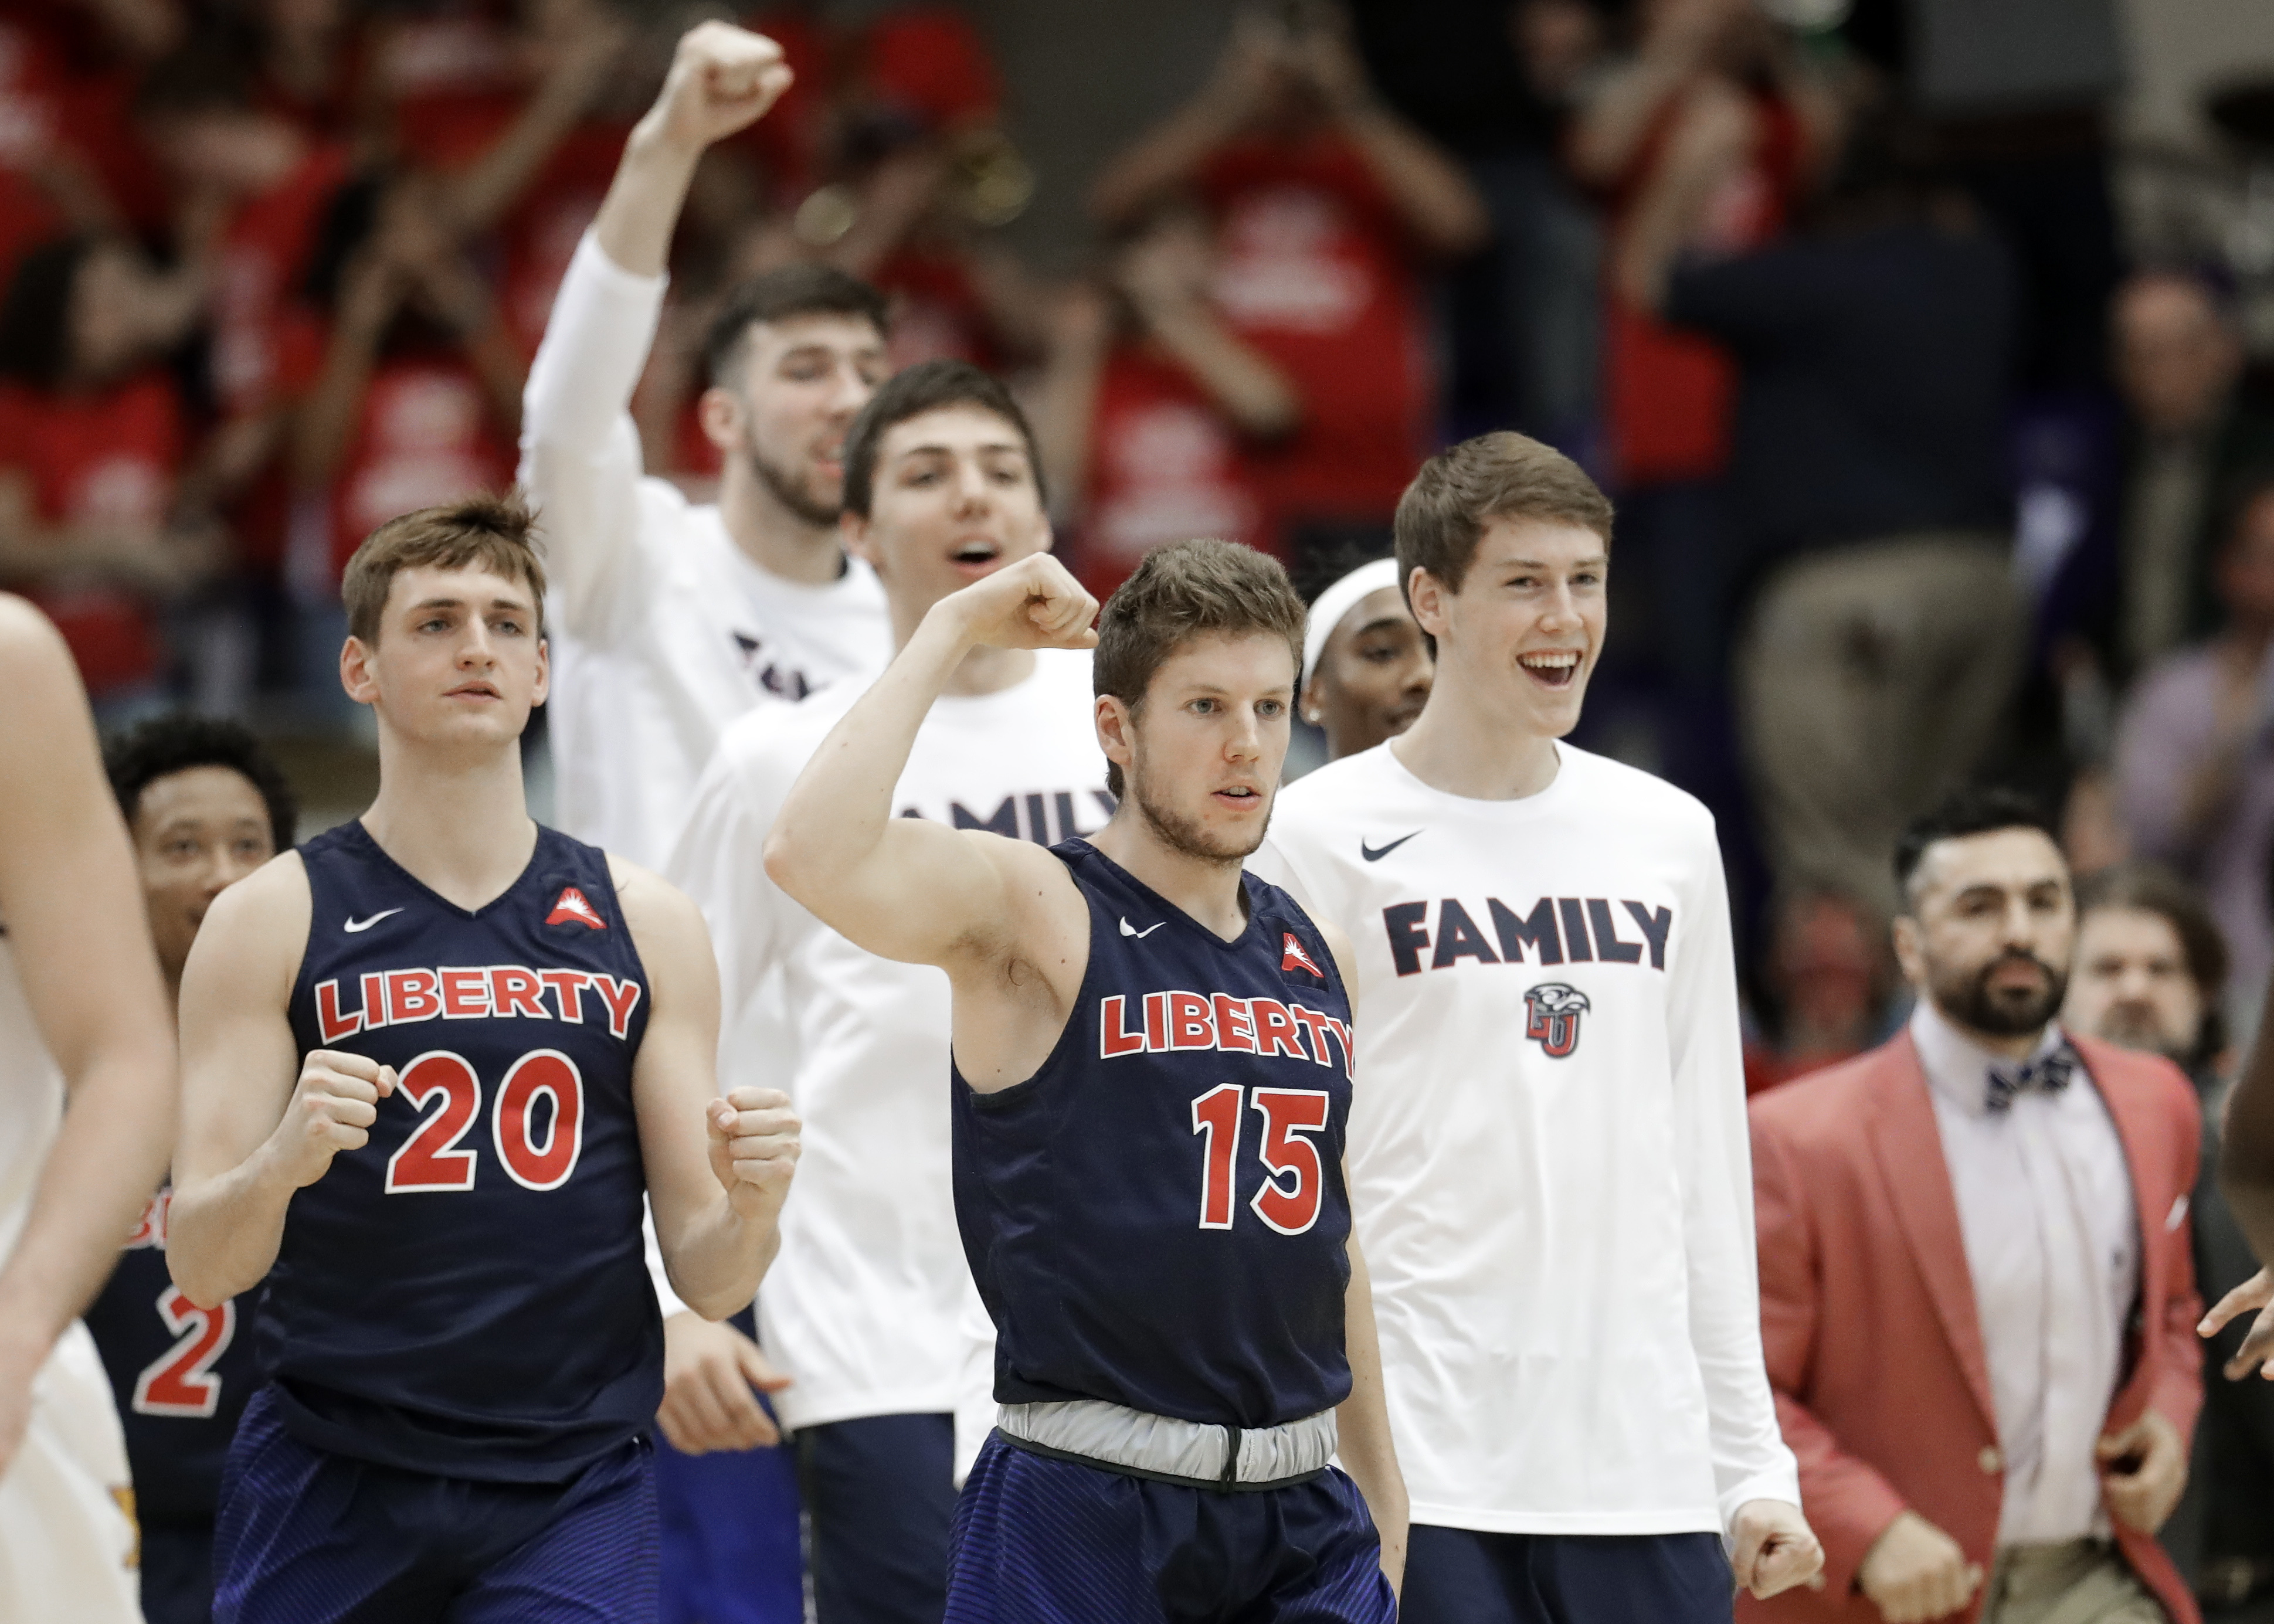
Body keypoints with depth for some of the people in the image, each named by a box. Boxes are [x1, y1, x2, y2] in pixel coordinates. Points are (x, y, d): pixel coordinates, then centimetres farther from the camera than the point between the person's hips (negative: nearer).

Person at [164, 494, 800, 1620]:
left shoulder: (646, 926, 8)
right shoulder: (269, 922, 2)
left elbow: (707, 1281, 7)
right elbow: (200, 1266, -4)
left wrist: (749, 1205, -16)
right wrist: (280, 1163, -25)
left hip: (575, 1491, 1)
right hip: (330, 1481, -1)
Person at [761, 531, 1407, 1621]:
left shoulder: (1314, 959, 13)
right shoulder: (1031, 910, -7)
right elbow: (812, 856, -26)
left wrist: (1381, 1488, 23)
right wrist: (953, 633, -17)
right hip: (1079, 1517, -6)